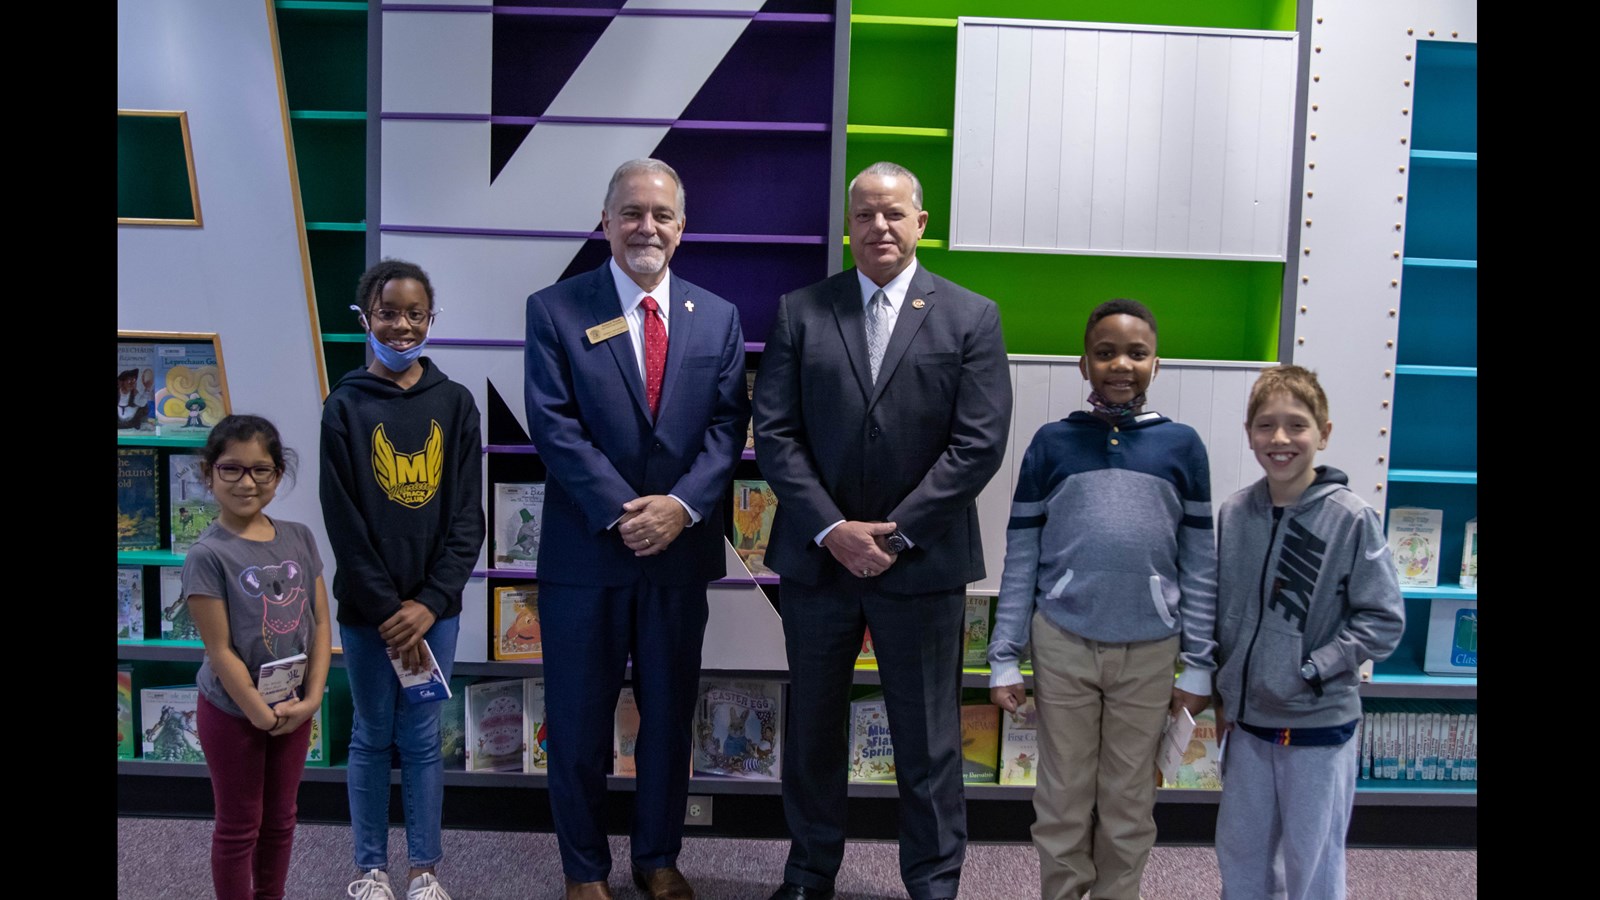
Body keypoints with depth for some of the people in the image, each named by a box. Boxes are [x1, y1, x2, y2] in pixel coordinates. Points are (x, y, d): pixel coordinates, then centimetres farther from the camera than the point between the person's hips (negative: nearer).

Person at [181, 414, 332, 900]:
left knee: (280, 820, 19)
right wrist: (261, 713, -14)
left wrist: (311, 698, -9)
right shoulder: (207, 555, -17)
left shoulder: (299, 538, -3)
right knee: (239, 828, 11)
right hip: (232, 710, -5)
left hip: (294, 707, 5)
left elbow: (320, 623, -1)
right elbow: (220, 650, -16)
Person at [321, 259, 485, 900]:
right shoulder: (346, 407, -4)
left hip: (435, 603, 1)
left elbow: (467, 512, -2)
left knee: (423, 737, 9)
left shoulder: (455, 403, 0)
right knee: (372, 736, 10)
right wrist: (387, 610, -11)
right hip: (366, 606, -1)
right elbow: (344, 521, -7)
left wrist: (430, 601, -11)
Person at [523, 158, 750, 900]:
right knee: (578, 721, 9)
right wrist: (623, 511, -18)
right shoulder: (555, 310, -2)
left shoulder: (718, 318, 7)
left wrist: (680, 505, -15)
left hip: (681, 550, 3)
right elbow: (554, 426, -10)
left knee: (670, 714, 14)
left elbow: (726, 426, 0)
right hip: (584, 552, -2)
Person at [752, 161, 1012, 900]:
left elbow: (979, 443, -6)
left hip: (922, 561, -2)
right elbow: (775, 432, -2)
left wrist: (895, 534, -12)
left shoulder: (971, 317, 0)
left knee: (928, 737, 7)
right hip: (817, 555, 2)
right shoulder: (800, 312, 4)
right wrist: (832, 529, -12)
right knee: (812, 725, 15)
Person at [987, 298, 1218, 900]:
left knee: (1130, 804, 13)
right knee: (1064, 800, 11)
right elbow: (1020, 559, 1)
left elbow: (1200, 564, 4)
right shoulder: (1052, 443, 0)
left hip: (1150, 653, 1)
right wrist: (1005, 659, 0)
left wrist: (1199, 666, 3)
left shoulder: (1181, 446, 1)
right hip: (1063, 646, 0)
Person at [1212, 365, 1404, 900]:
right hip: (1248, 719, 4)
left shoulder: (1351, 519, -13)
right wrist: (1221, 695, 10)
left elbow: (1383, 621, -11)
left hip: (1320, 724, -4)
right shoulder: (1234, 514, 0)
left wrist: (1310, 670, -17)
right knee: (1239, 853, 17)